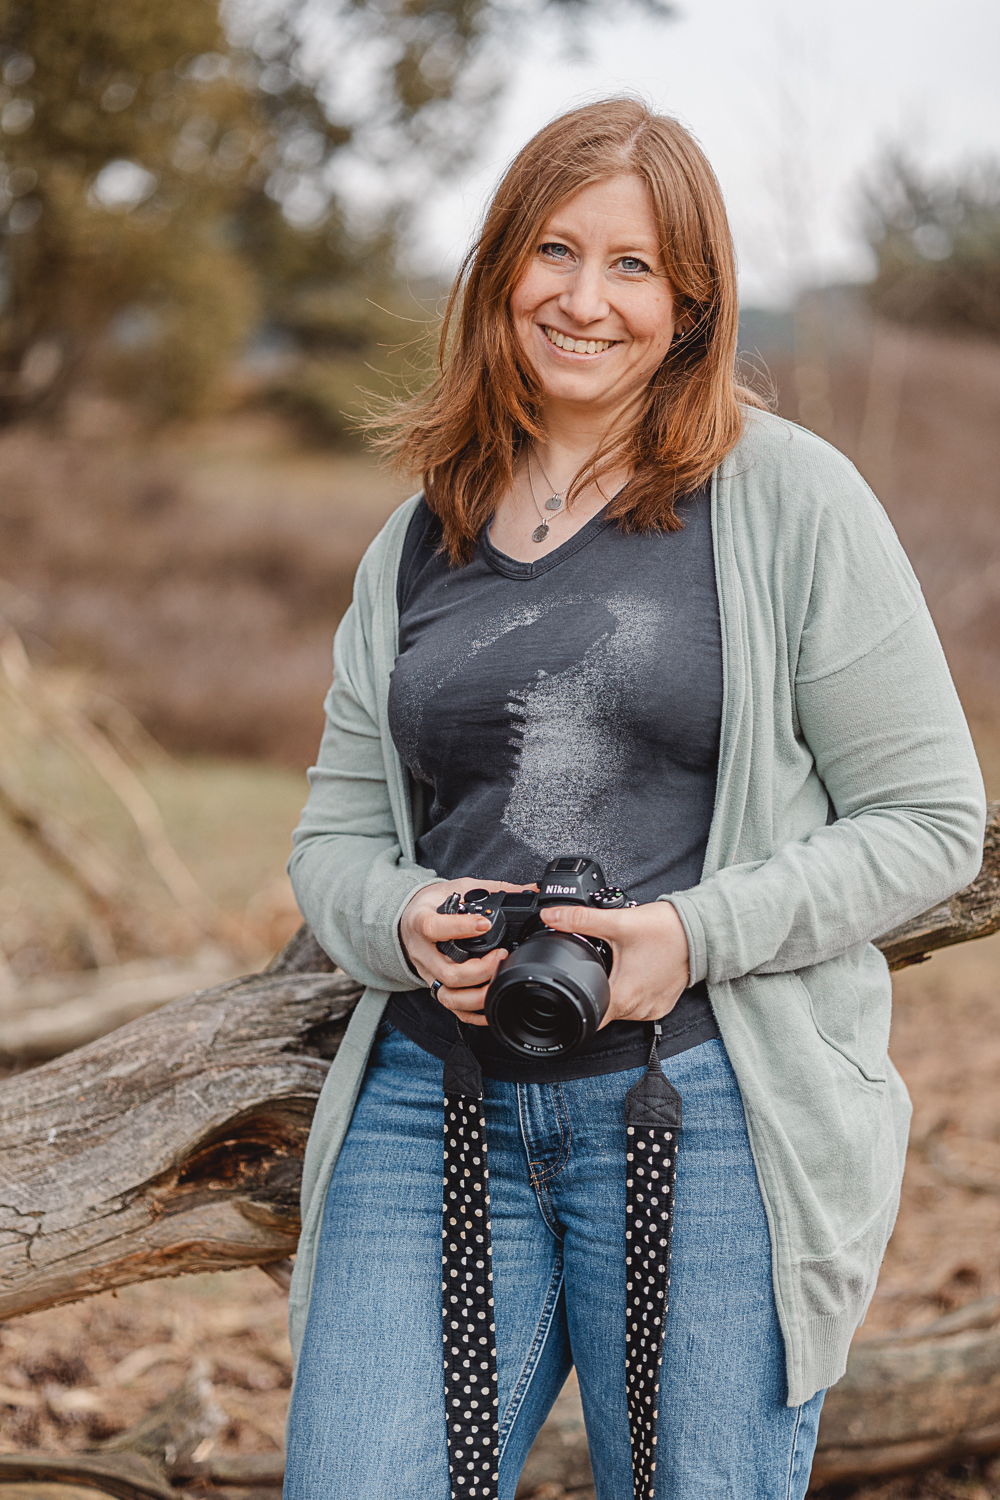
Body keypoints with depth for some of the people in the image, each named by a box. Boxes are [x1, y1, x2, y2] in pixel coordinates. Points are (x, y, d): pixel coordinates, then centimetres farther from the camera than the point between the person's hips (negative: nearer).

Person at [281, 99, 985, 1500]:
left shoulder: (788, 499, -1)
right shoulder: (419, 540, 13)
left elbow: (930, 819, -2)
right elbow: (335, 832, 16)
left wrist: (698, 936, -15)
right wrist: (408, 924, -7)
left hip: (707, 1115, -3)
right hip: (437, 1104, 4)